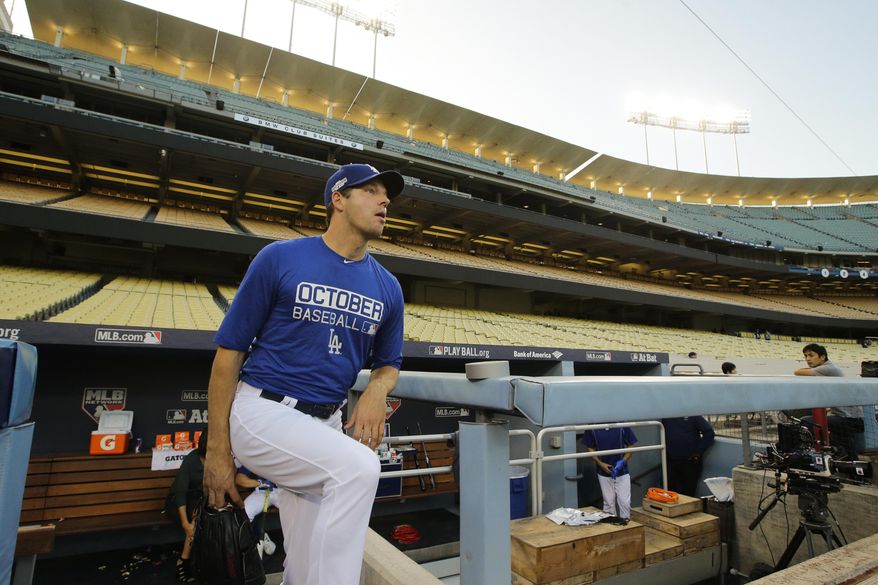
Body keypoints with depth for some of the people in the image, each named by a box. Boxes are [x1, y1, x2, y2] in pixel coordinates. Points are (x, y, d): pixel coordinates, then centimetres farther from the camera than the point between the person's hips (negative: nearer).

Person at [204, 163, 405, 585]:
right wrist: (218, 451, -6)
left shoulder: (388, 288, 4)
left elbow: (388, 362, 15)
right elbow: (229, 351, -5)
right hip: (262, 412, -4)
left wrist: (376, 390, -10)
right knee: (359, 467, -29)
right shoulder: (279, 258, -8)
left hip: (326, 425, 5)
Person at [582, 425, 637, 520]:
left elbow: (631, 446, -2)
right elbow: (590, 449, 0)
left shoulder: (623, 426, -12)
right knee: (609, 502, 11)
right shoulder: (592, 428, -11)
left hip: (622, 471, 0)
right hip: (604, 473, 0)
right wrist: (600, 463, -13)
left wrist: (623, 461, -16)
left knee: (624, 501, 4)